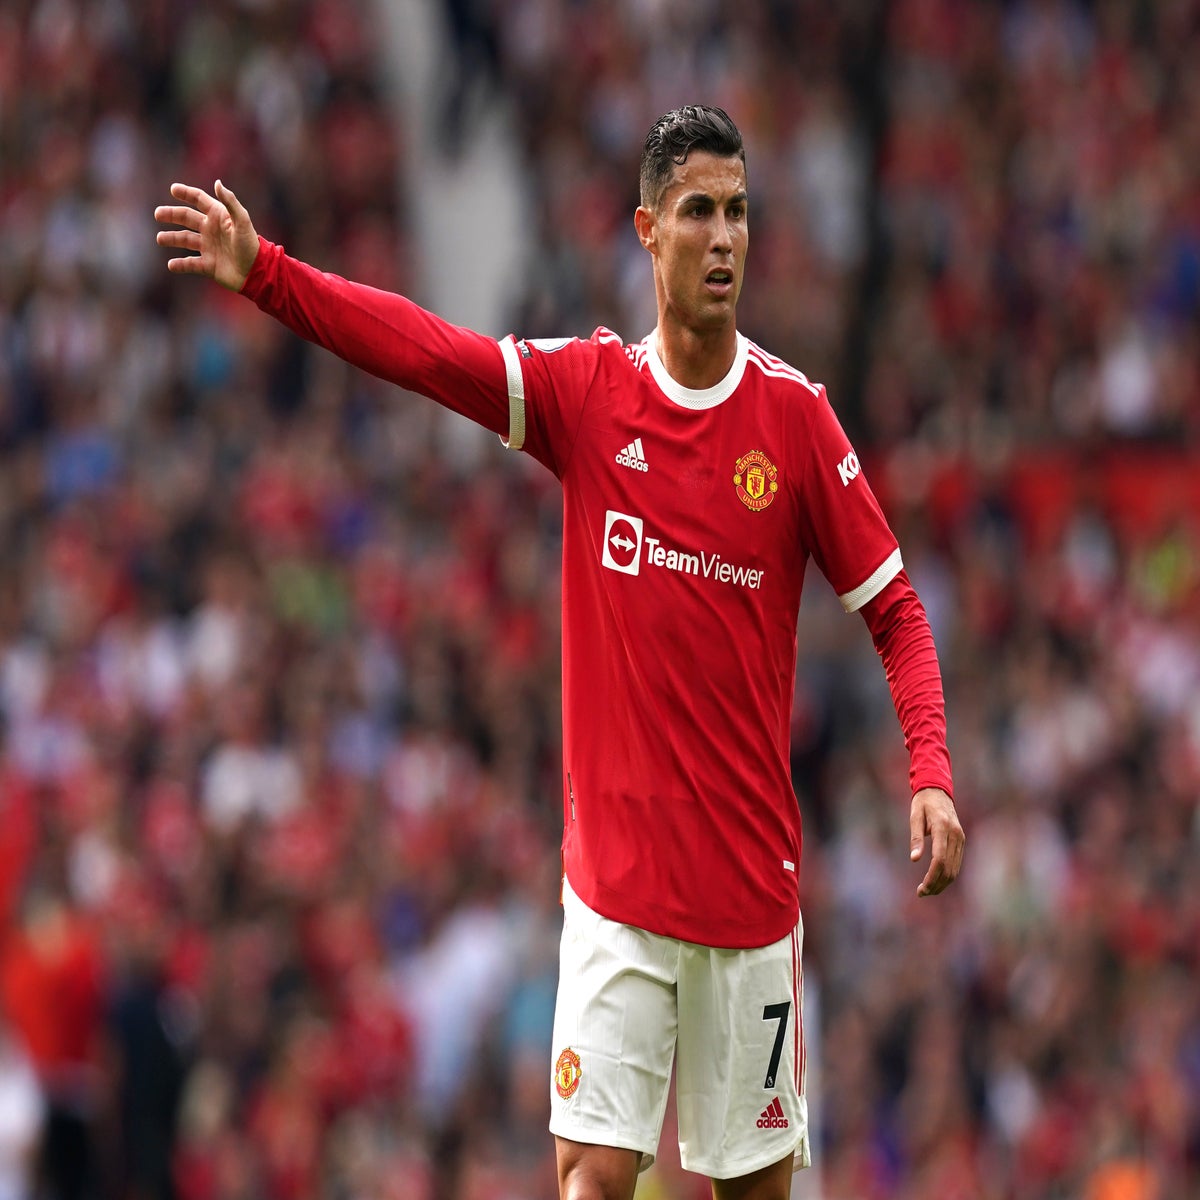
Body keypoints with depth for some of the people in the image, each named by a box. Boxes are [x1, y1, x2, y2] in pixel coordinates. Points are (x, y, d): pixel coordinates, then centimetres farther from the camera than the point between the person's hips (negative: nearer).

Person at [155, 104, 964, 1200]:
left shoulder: (795, 415, -1)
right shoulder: (585, 390, 1)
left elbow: (893, 609, 2)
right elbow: (424, 348, -7)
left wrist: (931, 773, -12)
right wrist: (263, 273, -19)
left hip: (752, 882, 0)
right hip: (614, 879, 0)